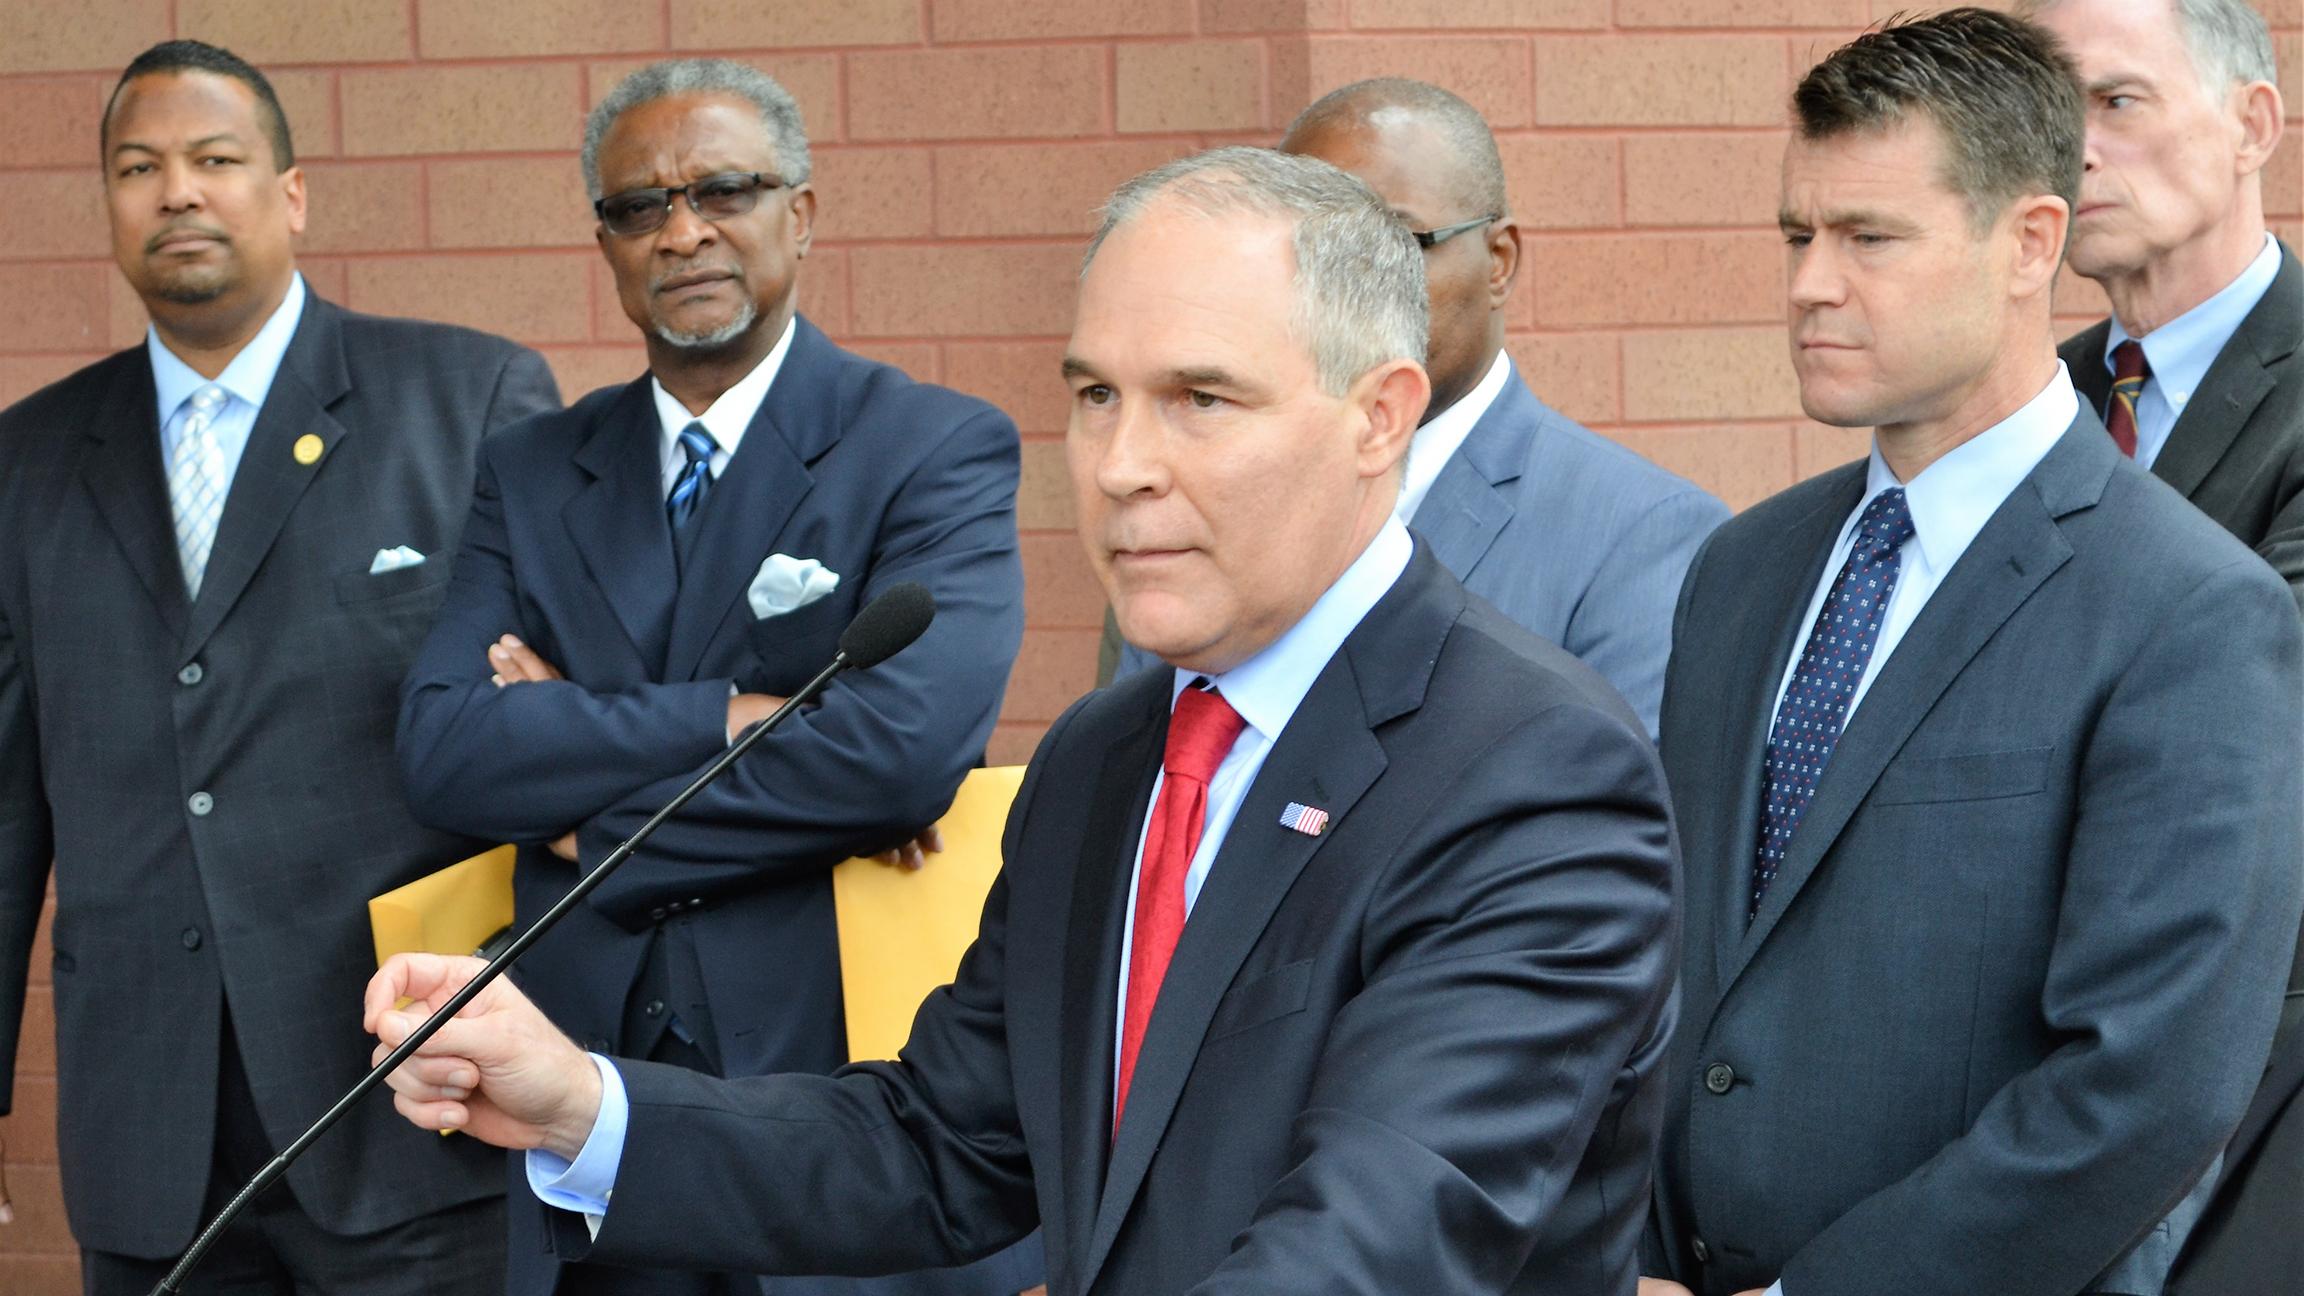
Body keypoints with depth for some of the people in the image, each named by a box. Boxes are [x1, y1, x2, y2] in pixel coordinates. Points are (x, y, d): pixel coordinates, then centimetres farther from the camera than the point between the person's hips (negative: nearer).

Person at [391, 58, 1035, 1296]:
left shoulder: (941, 449, -4)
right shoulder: (529, 473, 9)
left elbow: (906, 745, -21)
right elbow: (441, 750, -6)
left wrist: (583, 810, -11)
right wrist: (732, 719, -17)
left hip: (848, 1093, -3)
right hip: (586, 1104, 3)